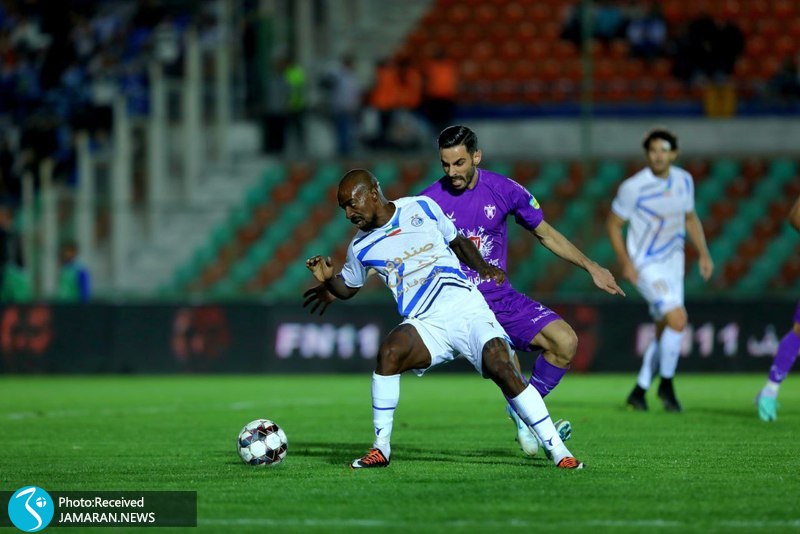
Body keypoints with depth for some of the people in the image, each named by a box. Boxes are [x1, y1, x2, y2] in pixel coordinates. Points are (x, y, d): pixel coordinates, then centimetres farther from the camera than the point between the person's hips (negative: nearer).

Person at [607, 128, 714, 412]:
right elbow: (613, 225, -7)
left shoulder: (684, 181, 1)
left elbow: (691, 218, 16)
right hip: (646, 267, -7)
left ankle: (639, 391, 24)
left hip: (673, 262, 7)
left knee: (665, 331, 9)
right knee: (677, 318, -22)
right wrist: (625, 263, -16)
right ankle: (666, 384, -4)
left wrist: (704, 254, 7)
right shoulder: (633, 188, -17)